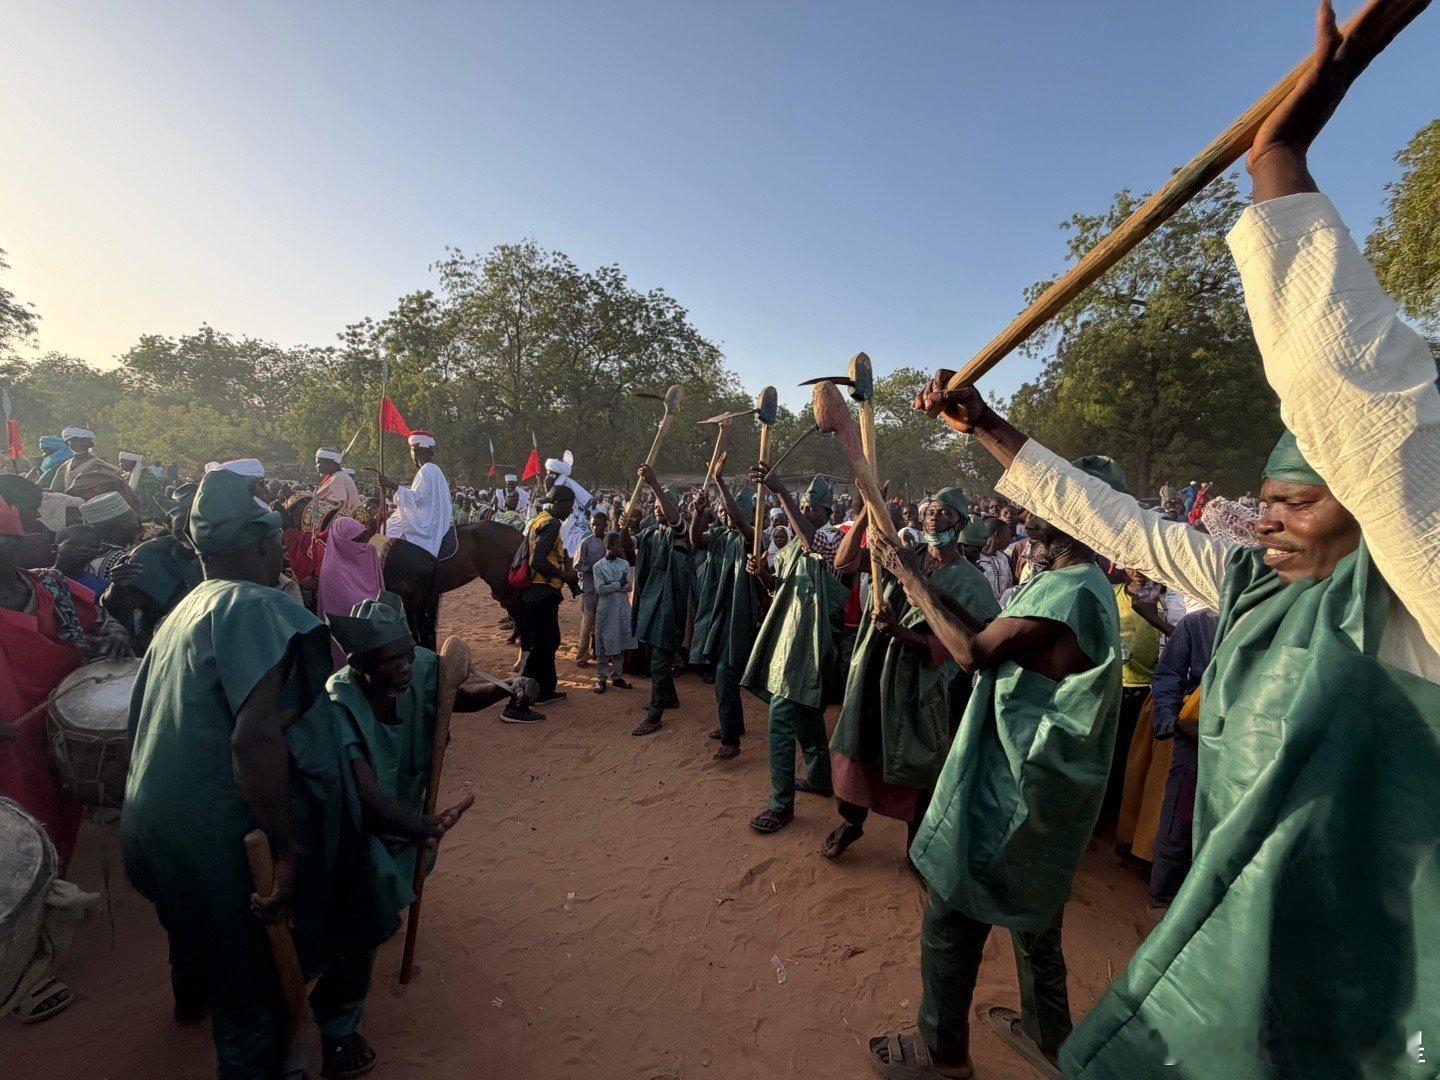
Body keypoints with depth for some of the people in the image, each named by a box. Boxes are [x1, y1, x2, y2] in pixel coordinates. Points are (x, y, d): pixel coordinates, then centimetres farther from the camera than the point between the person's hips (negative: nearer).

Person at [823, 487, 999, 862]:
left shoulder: (970, 582, -9)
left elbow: (946, 649, -14)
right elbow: (844, 561, -9)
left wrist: (898, 631, -30)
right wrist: (866, 511, -18)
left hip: (920, 687, -3)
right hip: (875, 675, 3)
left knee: (916, 767, 13)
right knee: (858, 750, 16)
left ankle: (917, 845, 40)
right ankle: (851, 820, 43)